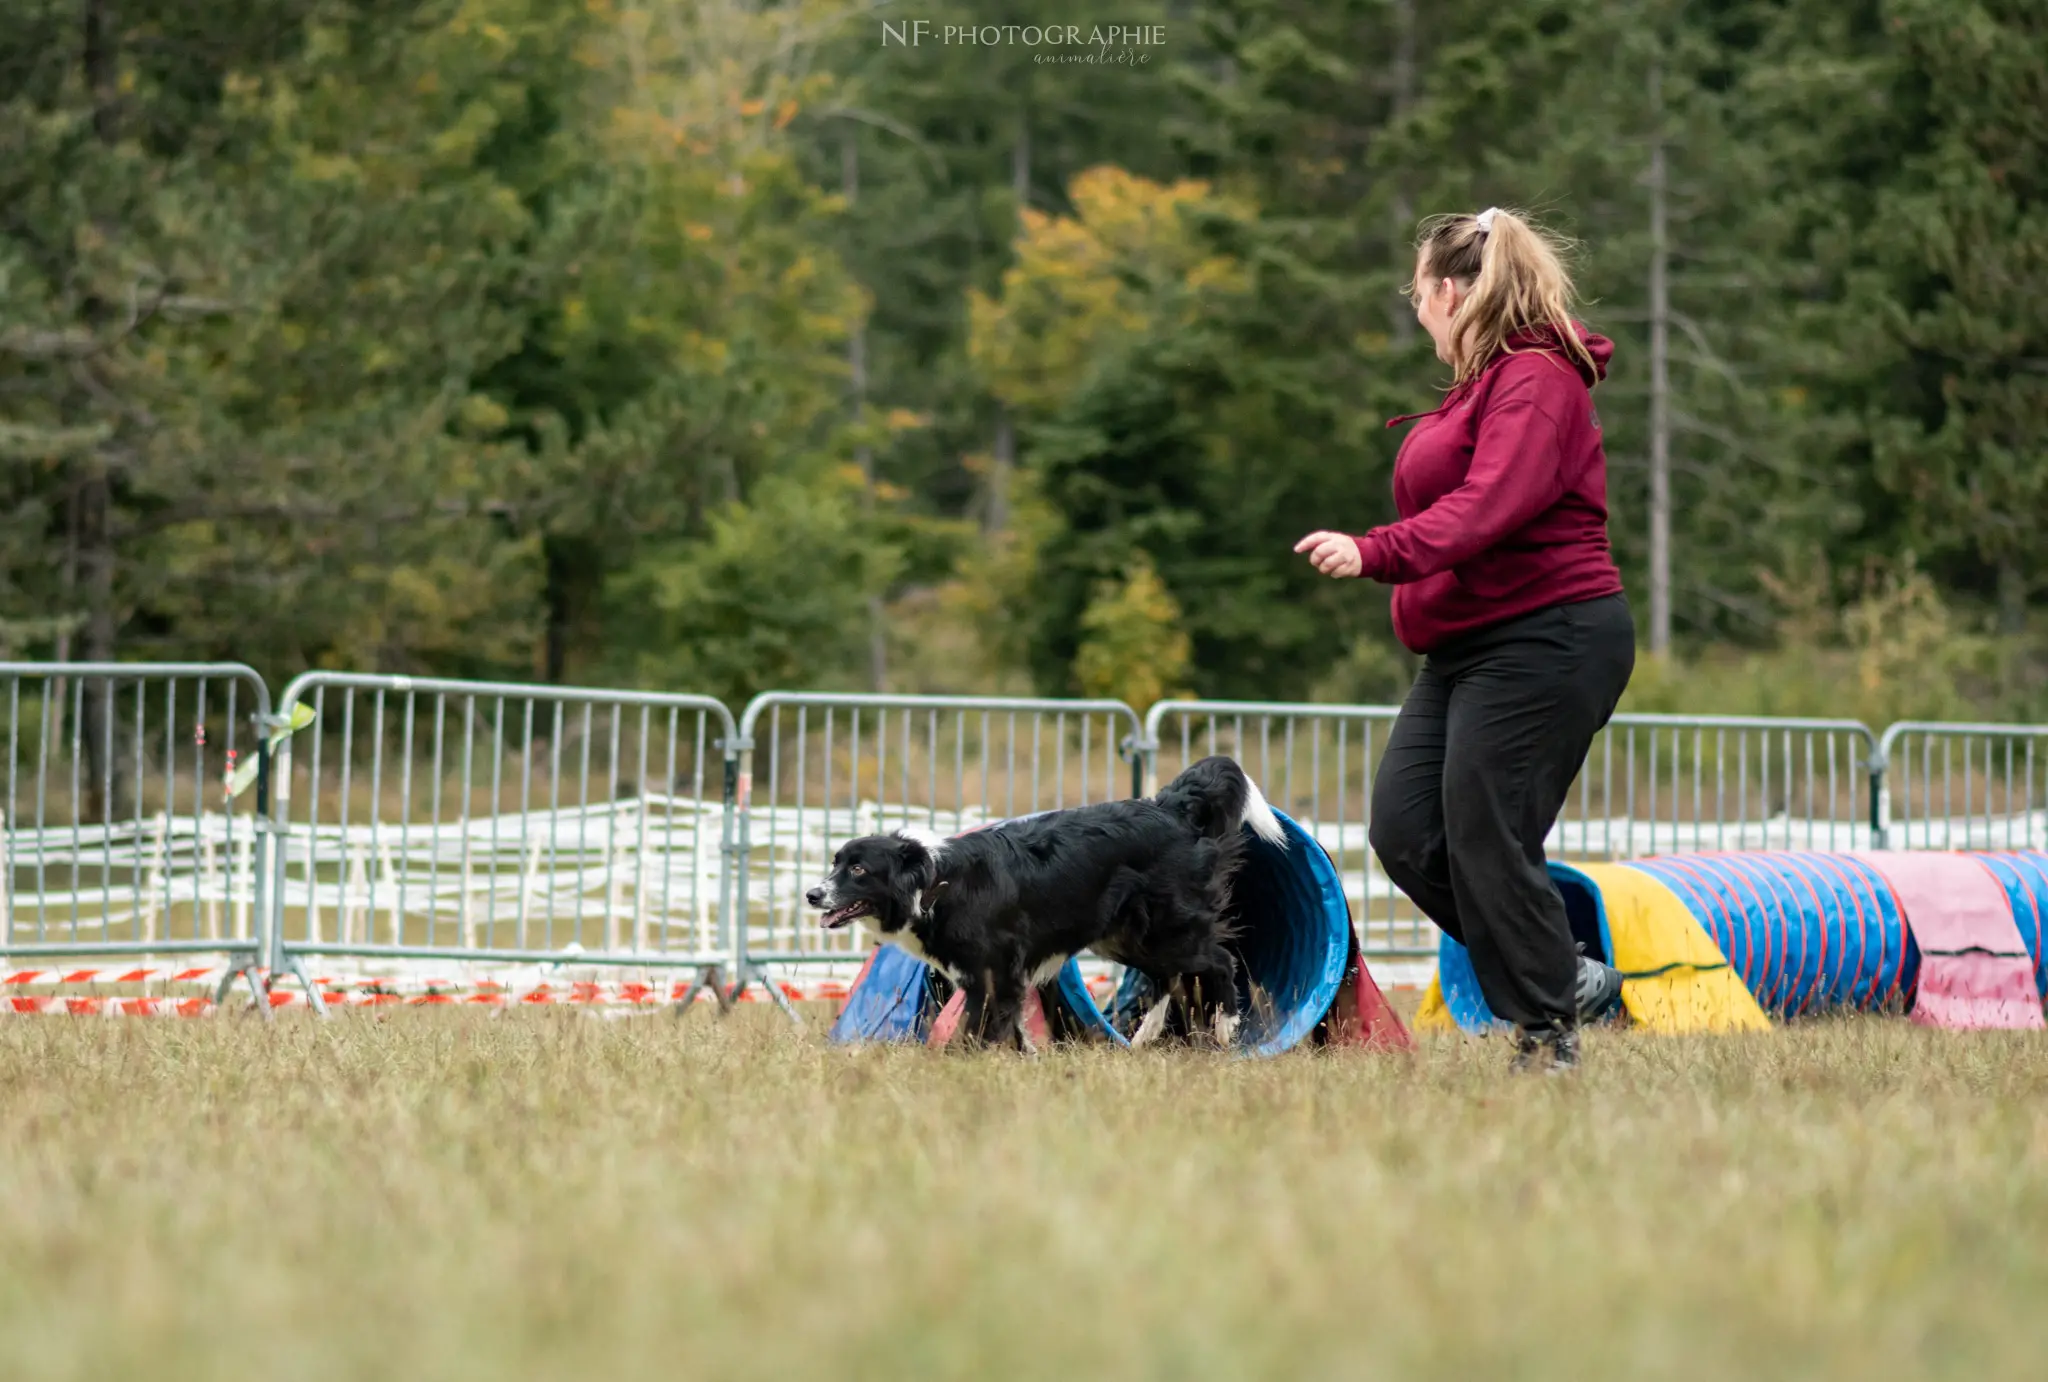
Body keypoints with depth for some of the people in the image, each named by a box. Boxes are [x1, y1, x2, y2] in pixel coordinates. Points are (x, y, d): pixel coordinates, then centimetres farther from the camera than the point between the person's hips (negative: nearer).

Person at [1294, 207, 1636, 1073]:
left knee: (1486, 840, -9)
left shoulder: (1536, 379, -13)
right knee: (1404, 830, 3)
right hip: (1470, 648, 10)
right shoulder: (1484, 381, 20)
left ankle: (1549, 1033, 4)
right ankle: (1566, 977, 14)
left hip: (1543, 638, -10)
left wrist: (1378, 554, -37)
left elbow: (1489, 506, -28)